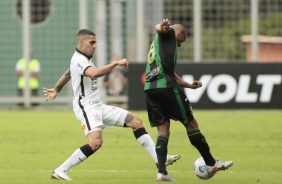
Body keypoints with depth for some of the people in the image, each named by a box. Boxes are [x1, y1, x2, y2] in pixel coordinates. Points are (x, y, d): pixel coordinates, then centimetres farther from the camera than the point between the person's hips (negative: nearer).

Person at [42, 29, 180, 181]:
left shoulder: (83, 59, 16)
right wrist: (116, 63, -31)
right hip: (86, 107, -10)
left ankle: (160, 159, 5)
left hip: (98, 106, 10)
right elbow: (94, 73, -37)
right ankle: (60, 171, -20)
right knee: (96, 142, -31)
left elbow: (67, 74, 34)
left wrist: (56, 90, 50)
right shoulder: (79, 60, -16)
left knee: (136, 121, 5)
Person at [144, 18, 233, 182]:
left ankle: (162, 172, -6)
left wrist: (189, 85, 38)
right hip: (166, 87, -8)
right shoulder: (169, 33, 8)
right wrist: (163, 26, -38)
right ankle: (211, 163, 12)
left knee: (163, 130, 7)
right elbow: (158, 28, -17)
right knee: (191, 124, 3)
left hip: (150, 89, 8)